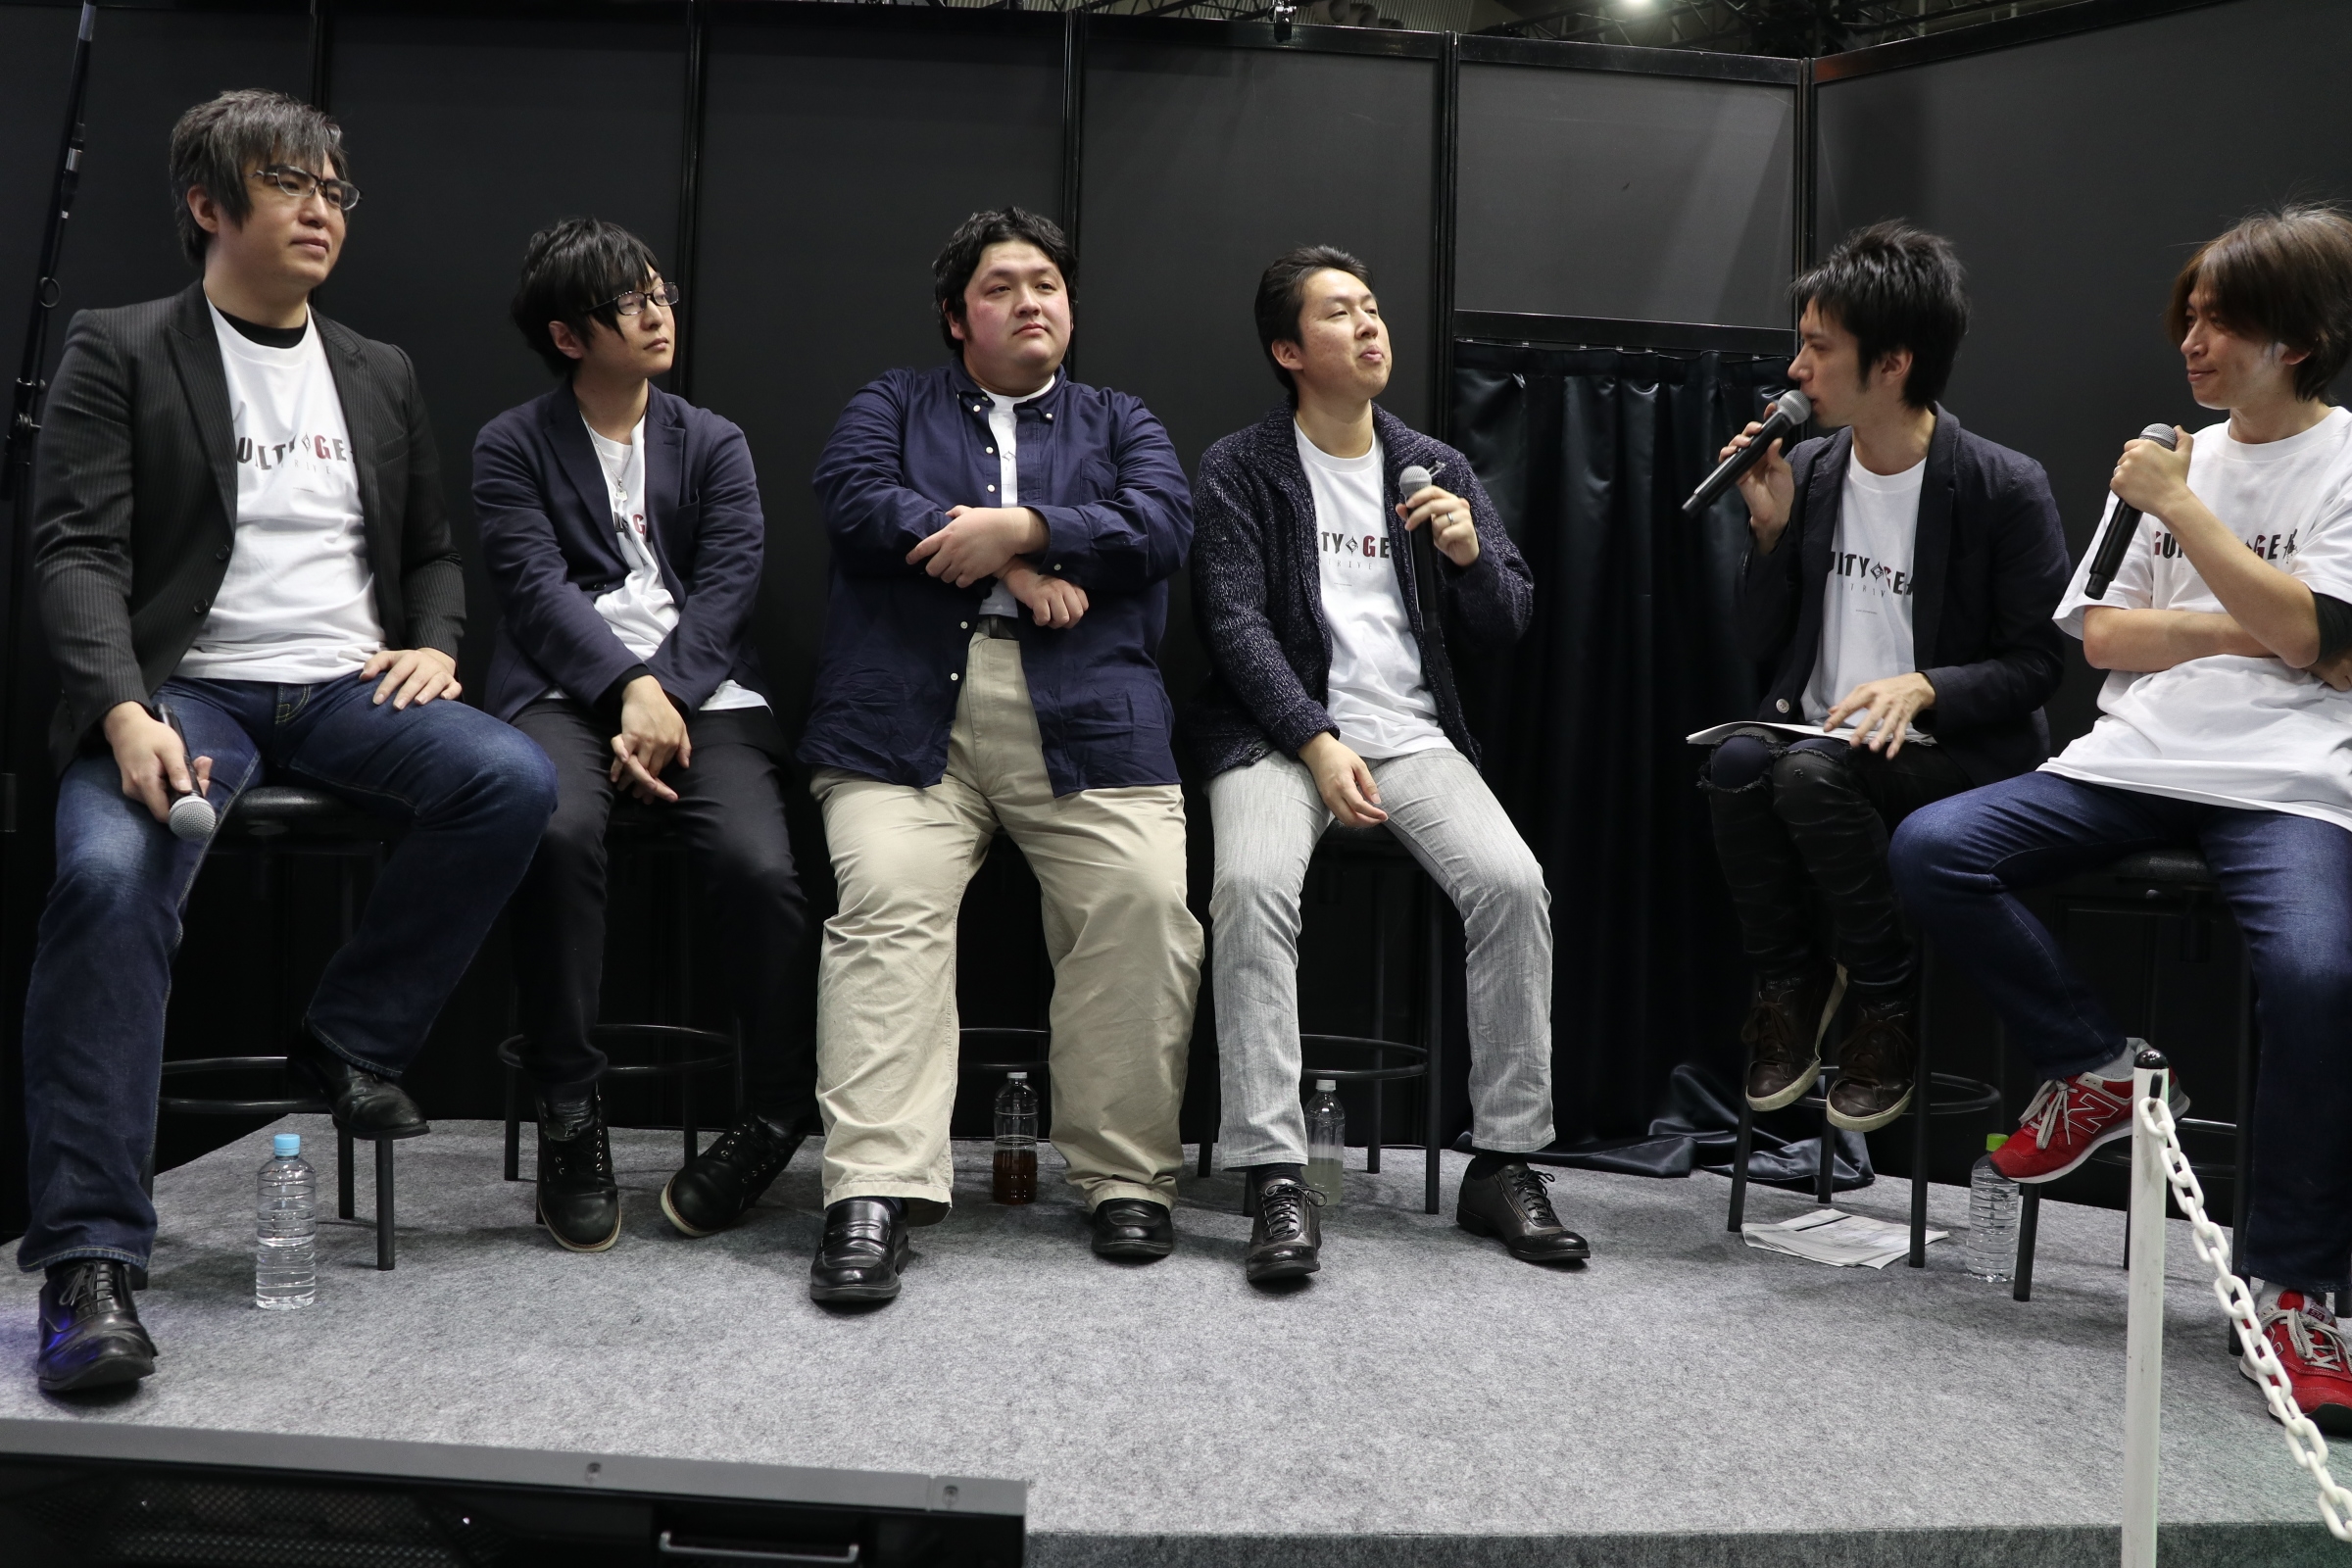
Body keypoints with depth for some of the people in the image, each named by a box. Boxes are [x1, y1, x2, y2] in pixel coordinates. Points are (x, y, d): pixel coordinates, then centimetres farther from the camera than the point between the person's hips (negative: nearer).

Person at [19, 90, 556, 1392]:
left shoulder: (381, 376, 19)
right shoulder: (120, 353, 5)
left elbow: (430, 551, 24)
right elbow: (76, 551, -5)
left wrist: (435, 647, 1)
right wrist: (127, 711, -22)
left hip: (346, 688, 4)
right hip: (187, 688, -3)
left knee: (516, 782, -26)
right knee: (109, 875, -33)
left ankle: (353, 1039, -8)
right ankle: (88, 1260, -25)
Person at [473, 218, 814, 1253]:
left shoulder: (714, 445, 18)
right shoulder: (512, 446, 12)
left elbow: (727, 583, 4)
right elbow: (536, 585, -2)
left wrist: (667, 701, -12)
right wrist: (630, 690, -18)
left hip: (703, 692, 1)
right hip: (566, 690, -1)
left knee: (761, 868, -27)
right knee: (559, 831, -34)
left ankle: (778, 1113, -7)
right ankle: (569, 1119, -19)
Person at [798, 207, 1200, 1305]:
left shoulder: (1119, 423, 26)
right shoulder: (890, 405, 24)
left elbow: (1163, 526, 6)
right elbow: (851, 502, 3)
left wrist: (1020, 527, -7)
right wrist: (1013, 567, -3)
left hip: (1085, 715, 1)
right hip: (906, 713, 0)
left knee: (1145, 900, -21)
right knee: (887, 901, -23)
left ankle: (1127, 1179, -9)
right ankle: (874, 1191, -22)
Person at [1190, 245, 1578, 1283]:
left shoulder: (1437, 468, 16)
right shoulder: (1240, 469, 5)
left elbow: (1506, 630, 14)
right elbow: (1236, 626, -5)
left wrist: (1472, 554, -7)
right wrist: (1318, 744, -18)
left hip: (1414, 730, 3)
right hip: (1280, 730, -3)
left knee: (1514, 883, -23)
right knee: (1252, 883, -33)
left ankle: (1503, 1163, -11)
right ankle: (1275, 1177, -27)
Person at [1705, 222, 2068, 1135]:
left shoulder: (2005, 488, -8)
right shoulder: (1808, 470, 7)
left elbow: (2036, 663, -5)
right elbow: (1760, 647, 9)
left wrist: (1924, 687, -23)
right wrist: (1771, 529, -5)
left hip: (1948, 757, -4)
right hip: (1818, 738, 4)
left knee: (1809, 769, -34)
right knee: (1734, 762, -29)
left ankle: (1886, 1009, -12)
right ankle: (1790, 984, -5)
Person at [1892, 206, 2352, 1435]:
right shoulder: (2175, 457, 19)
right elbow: (2100, 635, 12)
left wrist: (2179, 510, -6)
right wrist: (2250, 625, -2)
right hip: (2135, 762, 5)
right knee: (1929, 852, -18)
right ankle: (2098, 1073, -1)